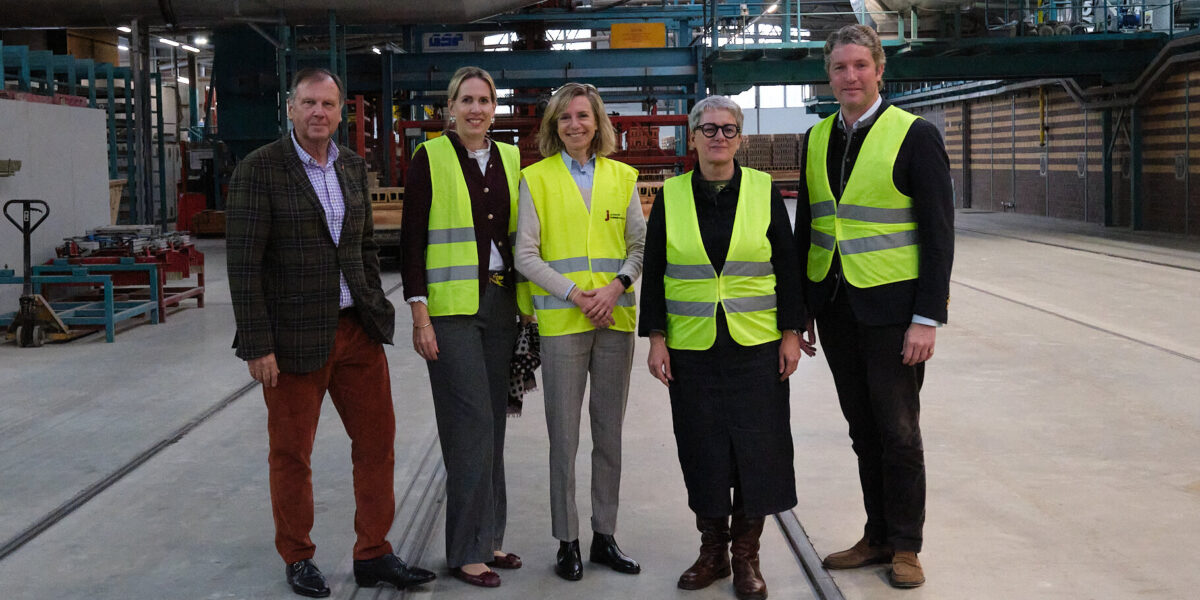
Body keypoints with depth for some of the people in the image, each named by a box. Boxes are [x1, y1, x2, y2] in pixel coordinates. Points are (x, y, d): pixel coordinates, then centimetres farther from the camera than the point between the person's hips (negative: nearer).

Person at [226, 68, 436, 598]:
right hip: (294, 336, -5)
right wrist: (257, 345, -16)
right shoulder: (259, 170, -10)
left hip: (357, 330, 6)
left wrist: (375, 310, 9)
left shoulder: (352, 166, 9)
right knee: (291, 454, 9)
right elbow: (244, 265, -13)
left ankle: (373, 555, 22)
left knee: (377, 442, 9)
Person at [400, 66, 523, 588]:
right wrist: (420, 315, -12)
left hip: (499, 304, 6)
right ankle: (467, 550, 1)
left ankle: (487, 537, 20)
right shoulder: (430, 158, -4)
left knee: (491, 423, 10)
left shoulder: (509, 159, 11)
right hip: (450, 307, -5)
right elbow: (411, 240, -6)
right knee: (472, 422, -8)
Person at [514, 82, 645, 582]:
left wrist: (616, 286, -9)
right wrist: (575, 293, -12)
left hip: (616, 318, 3)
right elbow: (525, 255, -2)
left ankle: (604, 536, 19)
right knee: (564, 434, 0)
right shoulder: (536, 179, 2)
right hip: (561, 320, -3)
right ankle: (567, 542, 10)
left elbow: (640, 244, 9)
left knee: (609, 432, 8)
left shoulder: (621, 177, 11)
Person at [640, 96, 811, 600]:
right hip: (691, 347, 1)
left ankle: (746, 555, 15)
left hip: (757, 346, -1)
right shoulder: (670, 197, 3)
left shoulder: (763, 190, 1)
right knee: (702, 449, 6)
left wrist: (791, 333, -2)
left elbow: (787, 267, 2)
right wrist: (656, 339, 0)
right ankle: (712, 551, 21)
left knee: (757, 445, 1)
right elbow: (654, 272, 5)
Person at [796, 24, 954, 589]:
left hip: (891, 308, -5)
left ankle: (905, 547, 17)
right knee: (863, 431, 13)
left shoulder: (915, 135, -7)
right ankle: (877, 537, 24)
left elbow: (938, 233, -9)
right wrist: (799, 308, 13)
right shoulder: (816, 139, 9)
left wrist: (927, 319, -14)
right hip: (835, 308, 5)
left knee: (898, 432, 4)